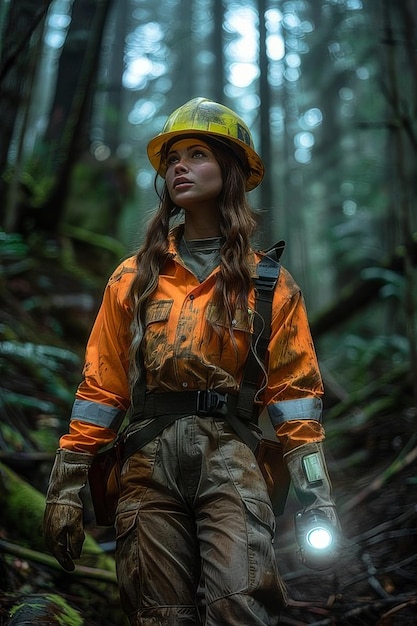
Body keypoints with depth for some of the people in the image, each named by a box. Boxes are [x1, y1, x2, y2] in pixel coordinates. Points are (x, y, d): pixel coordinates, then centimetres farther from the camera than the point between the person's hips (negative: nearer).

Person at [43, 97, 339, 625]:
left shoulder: (269, 284, 9)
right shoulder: (134, 278, 13)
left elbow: (294, 394, 6)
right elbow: (100, 389, 11)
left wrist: (317, 500, -1)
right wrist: (66, 486, 6)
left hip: (229, 460, -1)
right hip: (148, 461, 2)